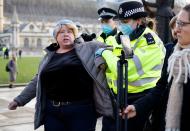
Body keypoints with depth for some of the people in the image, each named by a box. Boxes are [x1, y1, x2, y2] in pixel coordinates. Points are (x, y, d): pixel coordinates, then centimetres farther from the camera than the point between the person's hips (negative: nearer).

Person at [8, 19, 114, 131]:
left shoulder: (86, 49, 3)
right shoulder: (49, 56, 14)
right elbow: (37, 82, 20)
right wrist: (19, 100, 20)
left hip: (81, 110, -3)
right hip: (52, 111, 4)